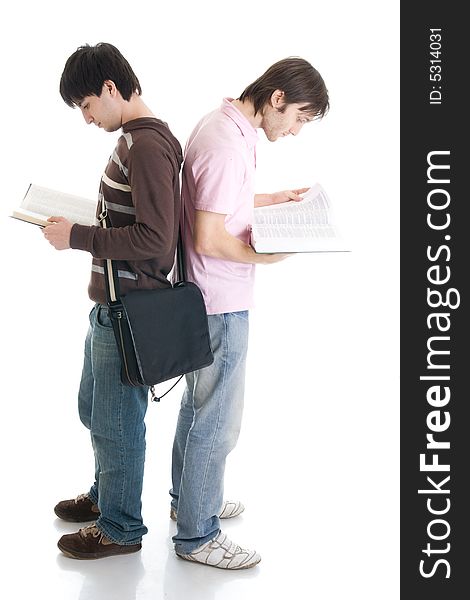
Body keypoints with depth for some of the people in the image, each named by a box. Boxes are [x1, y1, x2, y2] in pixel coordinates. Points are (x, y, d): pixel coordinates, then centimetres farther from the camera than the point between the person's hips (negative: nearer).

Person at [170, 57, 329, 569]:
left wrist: (272, 199, 14)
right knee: (218, 421, 1)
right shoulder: (227, 145, -24)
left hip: (204, 299, 11)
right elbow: (208, 239, -26)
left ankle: (189, 498, 40)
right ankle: (196, 536, 16)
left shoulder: (223, 124, 7)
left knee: (198, 404, 23)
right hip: (222, 304, -11)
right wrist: (265, 256, -17)